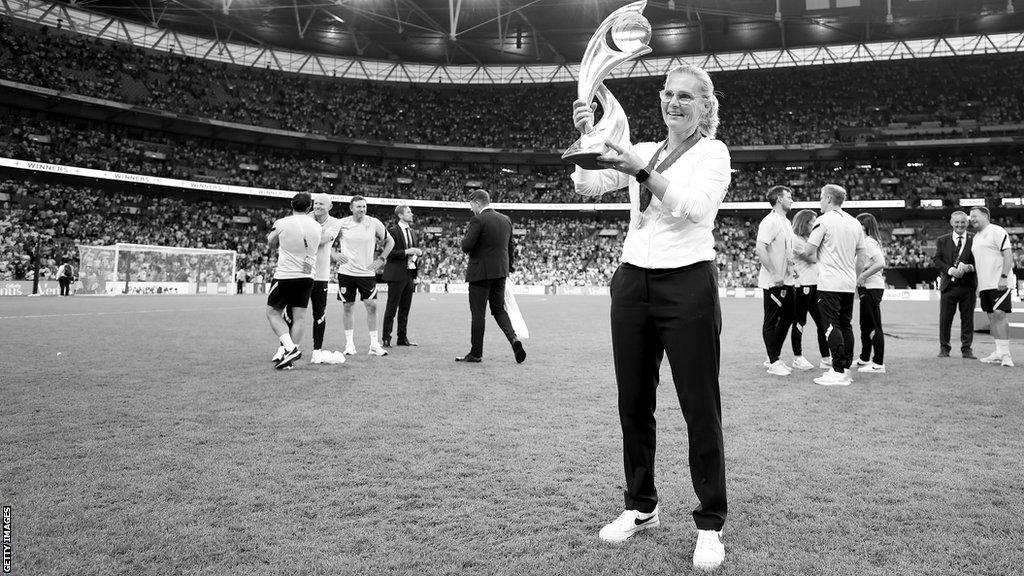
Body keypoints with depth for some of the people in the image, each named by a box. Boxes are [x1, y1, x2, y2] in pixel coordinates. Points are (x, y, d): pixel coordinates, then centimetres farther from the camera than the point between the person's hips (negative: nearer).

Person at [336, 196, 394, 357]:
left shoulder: (374, 223, -2)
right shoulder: (342, 223, -2)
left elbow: (390, 242, 11)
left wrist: (381, 259, 2)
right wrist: (335, 254, -3)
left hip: (367, 272, 0)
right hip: (346, 271, 0)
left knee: (371, 306, -6)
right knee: (347, 307, 5)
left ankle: (374, 345, 2)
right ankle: (349, 344, 15)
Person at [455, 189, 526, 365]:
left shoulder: (478, 220, -13)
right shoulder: (506, 220, 10)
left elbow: (466, 246, -17)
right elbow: (511, 248, 14)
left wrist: (466, 234, 4)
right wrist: (508, 269, 21)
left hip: (481, 273, -7)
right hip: (501, 272, 7)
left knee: (478, 313, 2)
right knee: (499, 309, 16)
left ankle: (476, 353, 9)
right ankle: (514, 338, -6)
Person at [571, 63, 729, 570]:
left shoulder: (713, 152, 1)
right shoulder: (643, 151, 15)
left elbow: (694, 206, -17)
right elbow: (587, 185, 4)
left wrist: (641, 170, -27)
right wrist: (588, 140, -12)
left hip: (687, 285, -5)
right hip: (632, 281, 5)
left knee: (700, 410, 0)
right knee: (633, 403, 10)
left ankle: (710, 524, 14)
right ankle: (641, 508, 28)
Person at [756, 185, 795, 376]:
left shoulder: (787, 222, 15)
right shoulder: (769, 221, -14)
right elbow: (760, 249, -22)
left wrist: (790, 269, 11)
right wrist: (774, 275, -22)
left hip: (786, 280, 9)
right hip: (773, 282, -9)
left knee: (787, 317, 14)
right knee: (771, 321, -1)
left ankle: (775, 356, 25)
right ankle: (773, 362, 5)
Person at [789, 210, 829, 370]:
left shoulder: (808, 239, 20)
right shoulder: (795, 239, -8)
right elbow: (812, 258, -14)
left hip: (815, 285, 9)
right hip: (803, 285, -9)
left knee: (822, 321, 8)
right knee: (799, 322, -3)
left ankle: (826, 358, 12)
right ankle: (798, 358, 5)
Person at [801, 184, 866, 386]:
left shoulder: (824, 220, -9)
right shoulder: (855, 223, 13)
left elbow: (809, 251, -12)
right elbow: (861, 254, 17)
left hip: (829, 284, -7)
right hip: (849, 283, 7)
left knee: (833, 325, -7)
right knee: (846, 324, 11)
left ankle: (838, 372, -9)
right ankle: (846, 369, 14)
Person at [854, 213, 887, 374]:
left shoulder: (869, 242, -13)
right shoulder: (867, 242, 16)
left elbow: (881, 263, -25)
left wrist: (862, 275, -20)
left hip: (872, 288, -10)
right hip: (867, 288, 10)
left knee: (875, 326, -8)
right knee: (865, 325, 18)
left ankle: (879, 364, -5)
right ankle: (864, 358, 29)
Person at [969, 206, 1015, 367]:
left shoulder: (997, 231, -6)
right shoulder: (976, 237, 20)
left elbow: (1008, 254, -12)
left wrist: (1003, 277, -20)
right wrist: (979, 285, 19)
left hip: (998, 283, -8)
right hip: (984, 285, 8)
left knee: (999, 314, -12)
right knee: (991, 316, 8)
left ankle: (1006, 354, -10)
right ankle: (999, 353, 12)